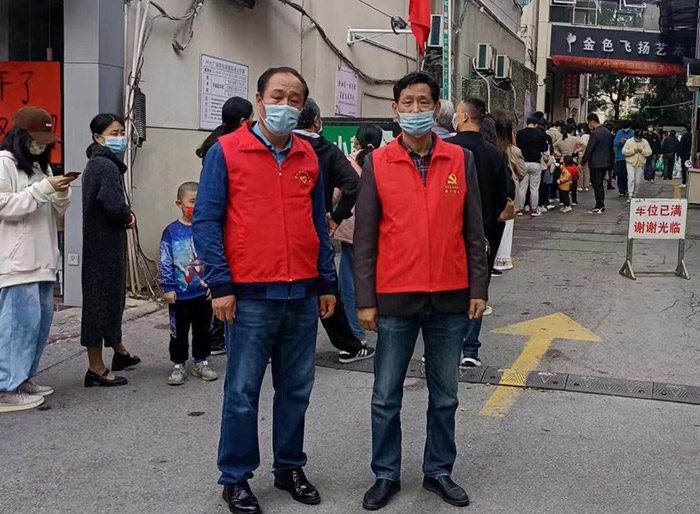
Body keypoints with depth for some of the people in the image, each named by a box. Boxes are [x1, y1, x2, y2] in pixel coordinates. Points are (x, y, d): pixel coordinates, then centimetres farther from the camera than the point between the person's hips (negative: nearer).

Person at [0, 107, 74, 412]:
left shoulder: (40, 165, 19)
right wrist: (44, 189, -19)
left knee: (42, 319, 11)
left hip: (42, 258, 9)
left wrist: (61, 192, -2)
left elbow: (56, 212, 19)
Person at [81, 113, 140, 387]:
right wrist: (129, 215, -8)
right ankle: (96, 369, 6)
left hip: (104, 242, 10)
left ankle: (119, 352, 39)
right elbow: (114, 206, -29)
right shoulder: (106, 166, -18)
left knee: (113, 294, 22)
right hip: (104, 244, -10)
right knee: (102, 297, -3)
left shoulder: (97, 164, 14)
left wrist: (125, 215, -3)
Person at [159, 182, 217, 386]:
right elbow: (165, 262, -4)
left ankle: (201, 362, 29)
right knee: (179, 332, 9)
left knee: (203, 329, 14)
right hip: (180, 293, -1)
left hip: (204, 292, 2)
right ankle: (179, 365, 22)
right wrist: (168, 288, -7)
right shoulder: (171, 231, -6)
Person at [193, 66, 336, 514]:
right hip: (250, 296, -4)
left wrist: (327, 283, 12)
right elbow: (206, 222, -6)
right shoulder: (226, 152, -3)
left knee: (296, 389, 13)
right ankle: (236, 478, 19)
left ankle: (290, 467, 29)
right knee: (243, 392, 4)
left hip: (303, 295, 4)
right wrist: (220, 285, -12)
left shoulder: (309, 157, 11)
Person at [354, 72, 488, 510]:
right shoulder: (377, 163, -1)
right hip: (395, 299, -1)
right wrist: (365, 299, -5)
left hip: (450, 298, 1)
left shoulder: (461, 160, 3)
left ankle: (439, 471, 28)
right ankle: (386, 475, 23)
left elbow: (474, 231, 6)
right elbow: (365, 237, -1)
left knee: (445, 395, 13)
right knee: (386, 397, 7)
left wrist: (478, 288, 2)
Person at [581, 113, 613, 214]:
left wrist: (583, 163, -10)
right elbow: (610, 146, 16)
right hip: (606, 162, 8)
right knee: (599, 184, 15)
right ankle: (601, 206, 18)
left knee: (597, 185, -2)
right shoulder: (607, 132, 9)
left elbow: (589, 149, -17)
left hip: (596, 163, -8)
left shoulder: (595, 133, -18)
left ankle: (599, 207, -2)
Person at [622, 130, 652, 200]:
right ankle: (630, 196, -15)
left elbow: (649, 152, -1)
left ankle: (635, 195, 20)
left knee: (638, 181, 6)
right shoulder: (629, 141, -1)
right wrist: (633, 151, -18)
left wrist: (642, 151, -17)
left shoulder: (645, 142, 4)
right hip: (631, 163, -2)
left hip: (640, 164, 2)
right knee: (631, 179, -15)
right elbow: (624, 151, -7)